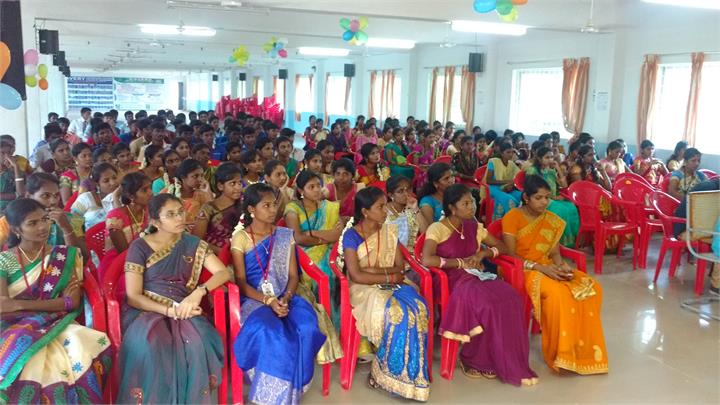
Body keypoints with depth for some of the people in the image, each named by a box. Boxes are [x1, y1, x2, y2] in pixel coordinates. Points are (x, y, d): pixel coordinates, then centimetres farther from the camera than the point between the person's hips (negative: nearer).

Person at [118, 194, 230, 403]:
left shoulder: (194, 244, 9)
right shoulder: (139, 247, 0)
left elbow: (223, 273, -1)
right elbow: (133, 297, -6)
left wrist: (197, 293, -19)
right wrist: (169, 310, -19)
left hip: (183, 311, 2)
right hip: (146, 310, -2)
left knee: (199, 342, -31)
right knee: (148, 345, -36)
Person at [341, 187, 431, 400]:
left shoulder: (390, 232, 9)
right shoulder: (351, 235, -7)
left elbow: (400, 269, 5)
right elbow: (356, 275, -15)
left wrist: (375, 270, -11)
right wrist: (388, 277, -12)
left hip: (390, 285, 5)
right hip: (363, 289, -5)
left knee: (416, 307, -27)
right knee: (394, 311, -33)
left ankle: (383, 371, -16)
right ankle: (385, 370, -13)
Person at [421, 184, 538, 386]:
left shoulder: (474, 226, 14)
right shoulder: (437, 229, -5)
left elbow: (502, 247, 19)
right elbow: (427, 259, -20)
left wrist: (483, 253, -1)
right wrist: (461, 262, -15)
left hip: (476, 275, 6)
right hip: (452, 280, -6)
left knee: (511, 300, -23)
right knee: (488, 304, -32)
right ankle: (474, 359, -12)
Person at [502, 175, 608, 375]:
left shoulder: (552, 220, 11)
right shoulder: (512, 218, -9)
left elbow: (555, 252, 10)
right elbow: (510, 256, -13)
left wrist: (562, 266, -13)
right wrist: (539, 267, -22)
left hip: (548, 268, 7)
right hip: (522, 271, -6)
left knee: (592, 288, -15)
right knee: (557, 293, -35)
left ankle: (582, 348, -7)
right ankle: (560, 353, -20)